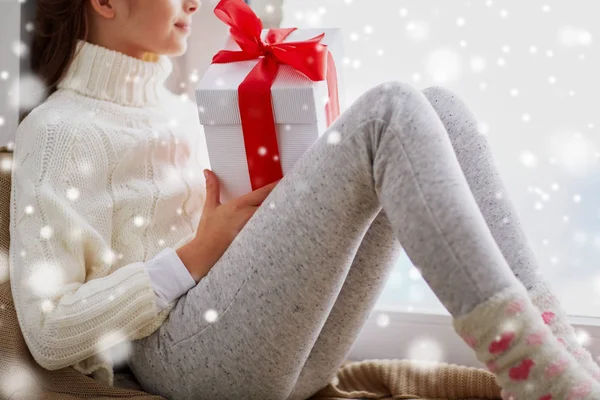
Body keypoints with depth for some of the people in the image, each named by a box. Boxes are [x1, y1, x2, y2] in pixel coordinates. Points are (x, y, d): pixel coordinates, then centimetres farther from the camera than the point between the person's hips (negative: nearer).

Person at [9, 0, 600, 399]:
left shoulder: (181, 112, 24)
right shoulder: (57, 129, 0)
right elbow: (47, 333, -9)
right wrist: (200, 253, -9)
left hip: (295, 351, 8)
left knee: (439, 108, -6)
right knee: (390, 111, -19)